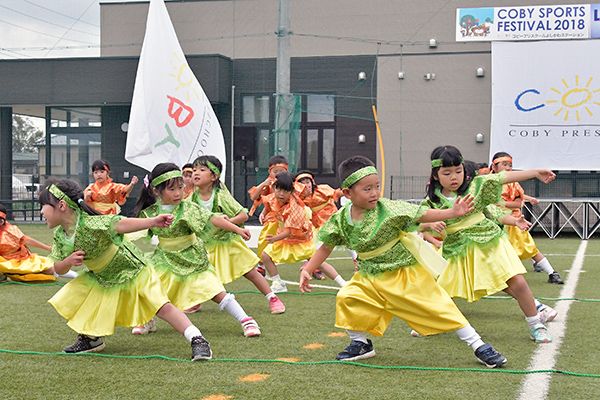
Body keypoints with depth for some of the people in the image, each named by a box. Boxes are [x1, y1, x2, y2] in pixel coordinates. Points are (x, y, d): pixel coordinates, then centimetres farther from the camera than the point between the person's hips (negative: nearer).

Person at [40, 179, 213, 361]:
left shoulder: (89, 224, -32)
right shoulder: (59, 235, -8)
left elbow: (120, 224, -45)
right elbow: (58, 269, -2)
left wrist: (153, 221, -58)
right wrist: (68, 261, -26)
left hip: (131, 270, -7)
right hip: (101, 278, 8)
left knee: (162, 306, -17)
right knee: (67, 301, 3)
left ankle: (198, 341, -14)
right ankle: (91, 339, 22)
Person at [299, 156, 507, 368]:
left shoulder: (388, 209, -20)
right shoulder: (341, 219, -10)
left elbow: (421, 215, -17)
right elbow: (326, 247, 3)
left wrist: (452, 212, -26)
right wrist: (307, 270, -3)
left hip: (406, 271, -4)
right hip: (371, 275, 4)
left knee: (435, 306, -5)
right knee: (347, 298, -12)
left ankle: (479, 346, 4)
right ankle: (360, 344, 12)